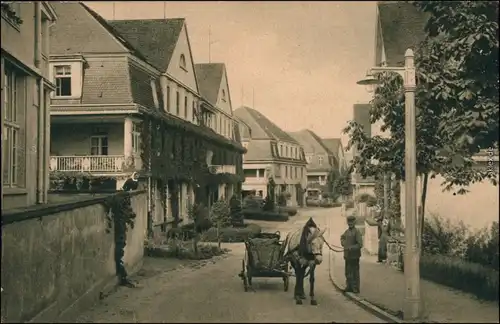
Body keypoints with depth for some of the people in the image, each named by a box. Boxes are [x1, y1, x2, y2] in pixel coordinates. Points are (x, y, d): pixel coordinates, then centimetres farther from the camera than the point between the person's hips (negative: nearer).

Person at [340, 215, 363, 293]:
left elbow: (360, 244, -20)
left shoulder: (357, 232, -14)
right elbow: (342, 237, 31)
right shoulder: (347, 231, 8)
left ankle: (356, 288, 9)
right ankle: (349, 287, 26)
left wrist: (351, 248, -23)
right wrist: (343, 242, 12)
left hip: (354, 255, -7)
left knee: (355, 272, 2)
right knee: (348, 272, 15)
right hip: (347, 255, 7)